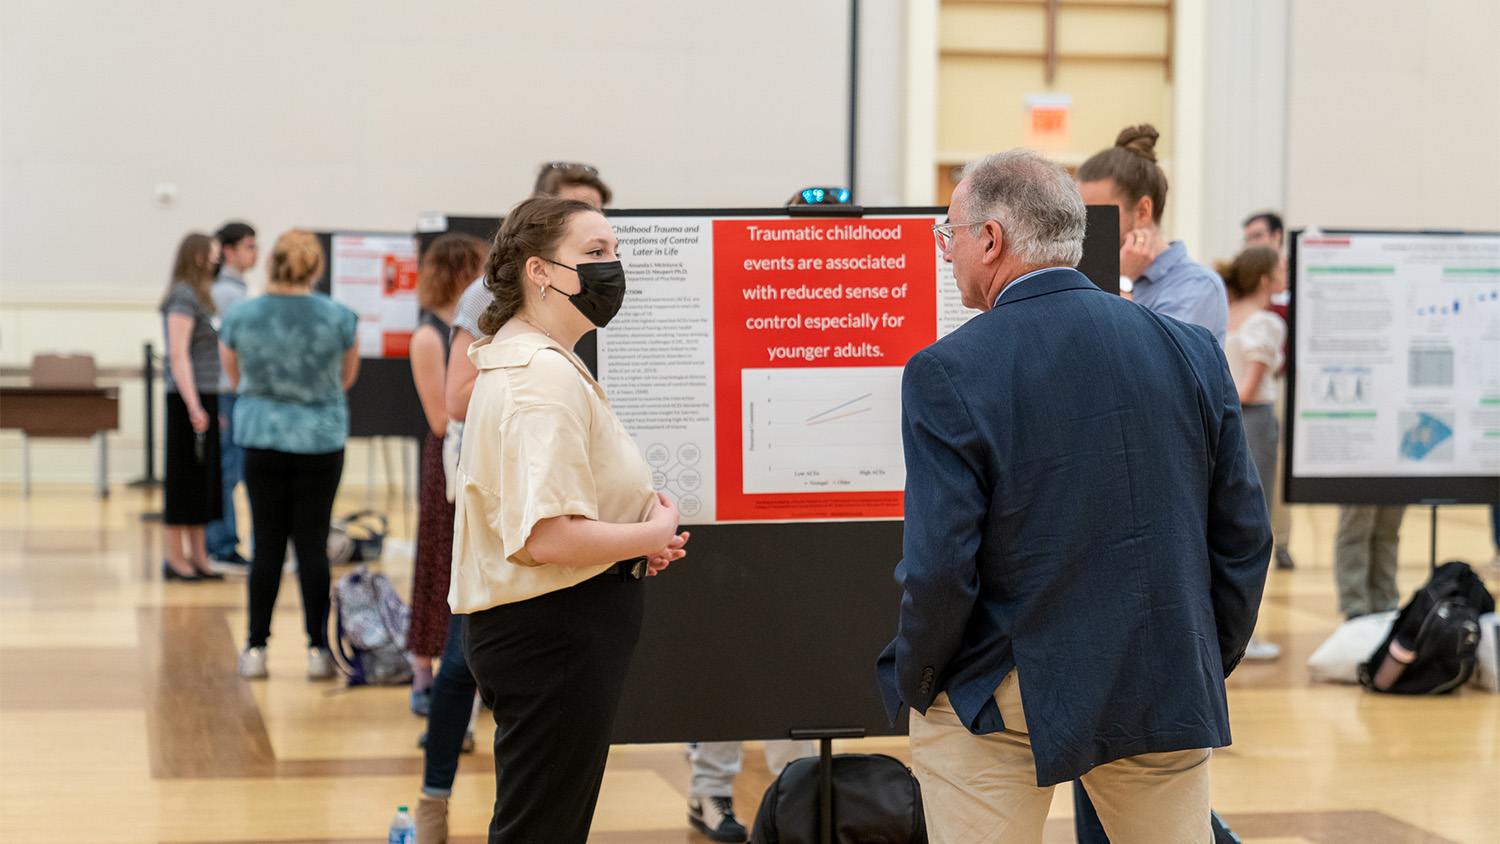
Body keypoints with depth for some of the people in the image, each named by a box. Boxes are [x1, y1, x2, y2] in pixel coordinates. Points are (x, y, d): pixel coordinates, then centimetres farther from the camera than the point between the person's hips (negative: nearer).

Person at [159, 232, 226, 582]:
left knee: (204, 479, 11)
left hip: (205, 397, 9)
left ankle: (198, 556, 16)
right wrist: (194, 406, -22)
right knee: (184, 477, -4)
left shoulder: (198, 296, 17)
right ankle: (175, 559, 2)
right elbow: (178, 356, -17)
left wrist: (216, 406, 19)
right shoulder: (183, 297, -11)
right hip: (189, 397, -9)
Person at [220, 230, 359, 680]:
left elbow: (235, 378, 10)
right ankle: (318, 649, 7)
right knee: (313, 543, 4)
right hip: (321, 440, -1)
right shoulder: (338, 318, -8)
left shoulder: (240, 317, -5)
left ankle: (256, 649, 10)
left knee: (267, 545, 7)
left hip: (262, 439, 1)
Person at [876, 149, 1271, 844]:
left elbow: (939, 565, -17)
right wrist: (1209, 666, 15)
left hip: (1002, 704, -4)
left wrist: (912, 683, -1)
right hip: (1165, 695, 4)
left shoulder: (948, 374, -14)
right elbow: (1243, 534, 4)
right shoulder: (1191, 351, 0)